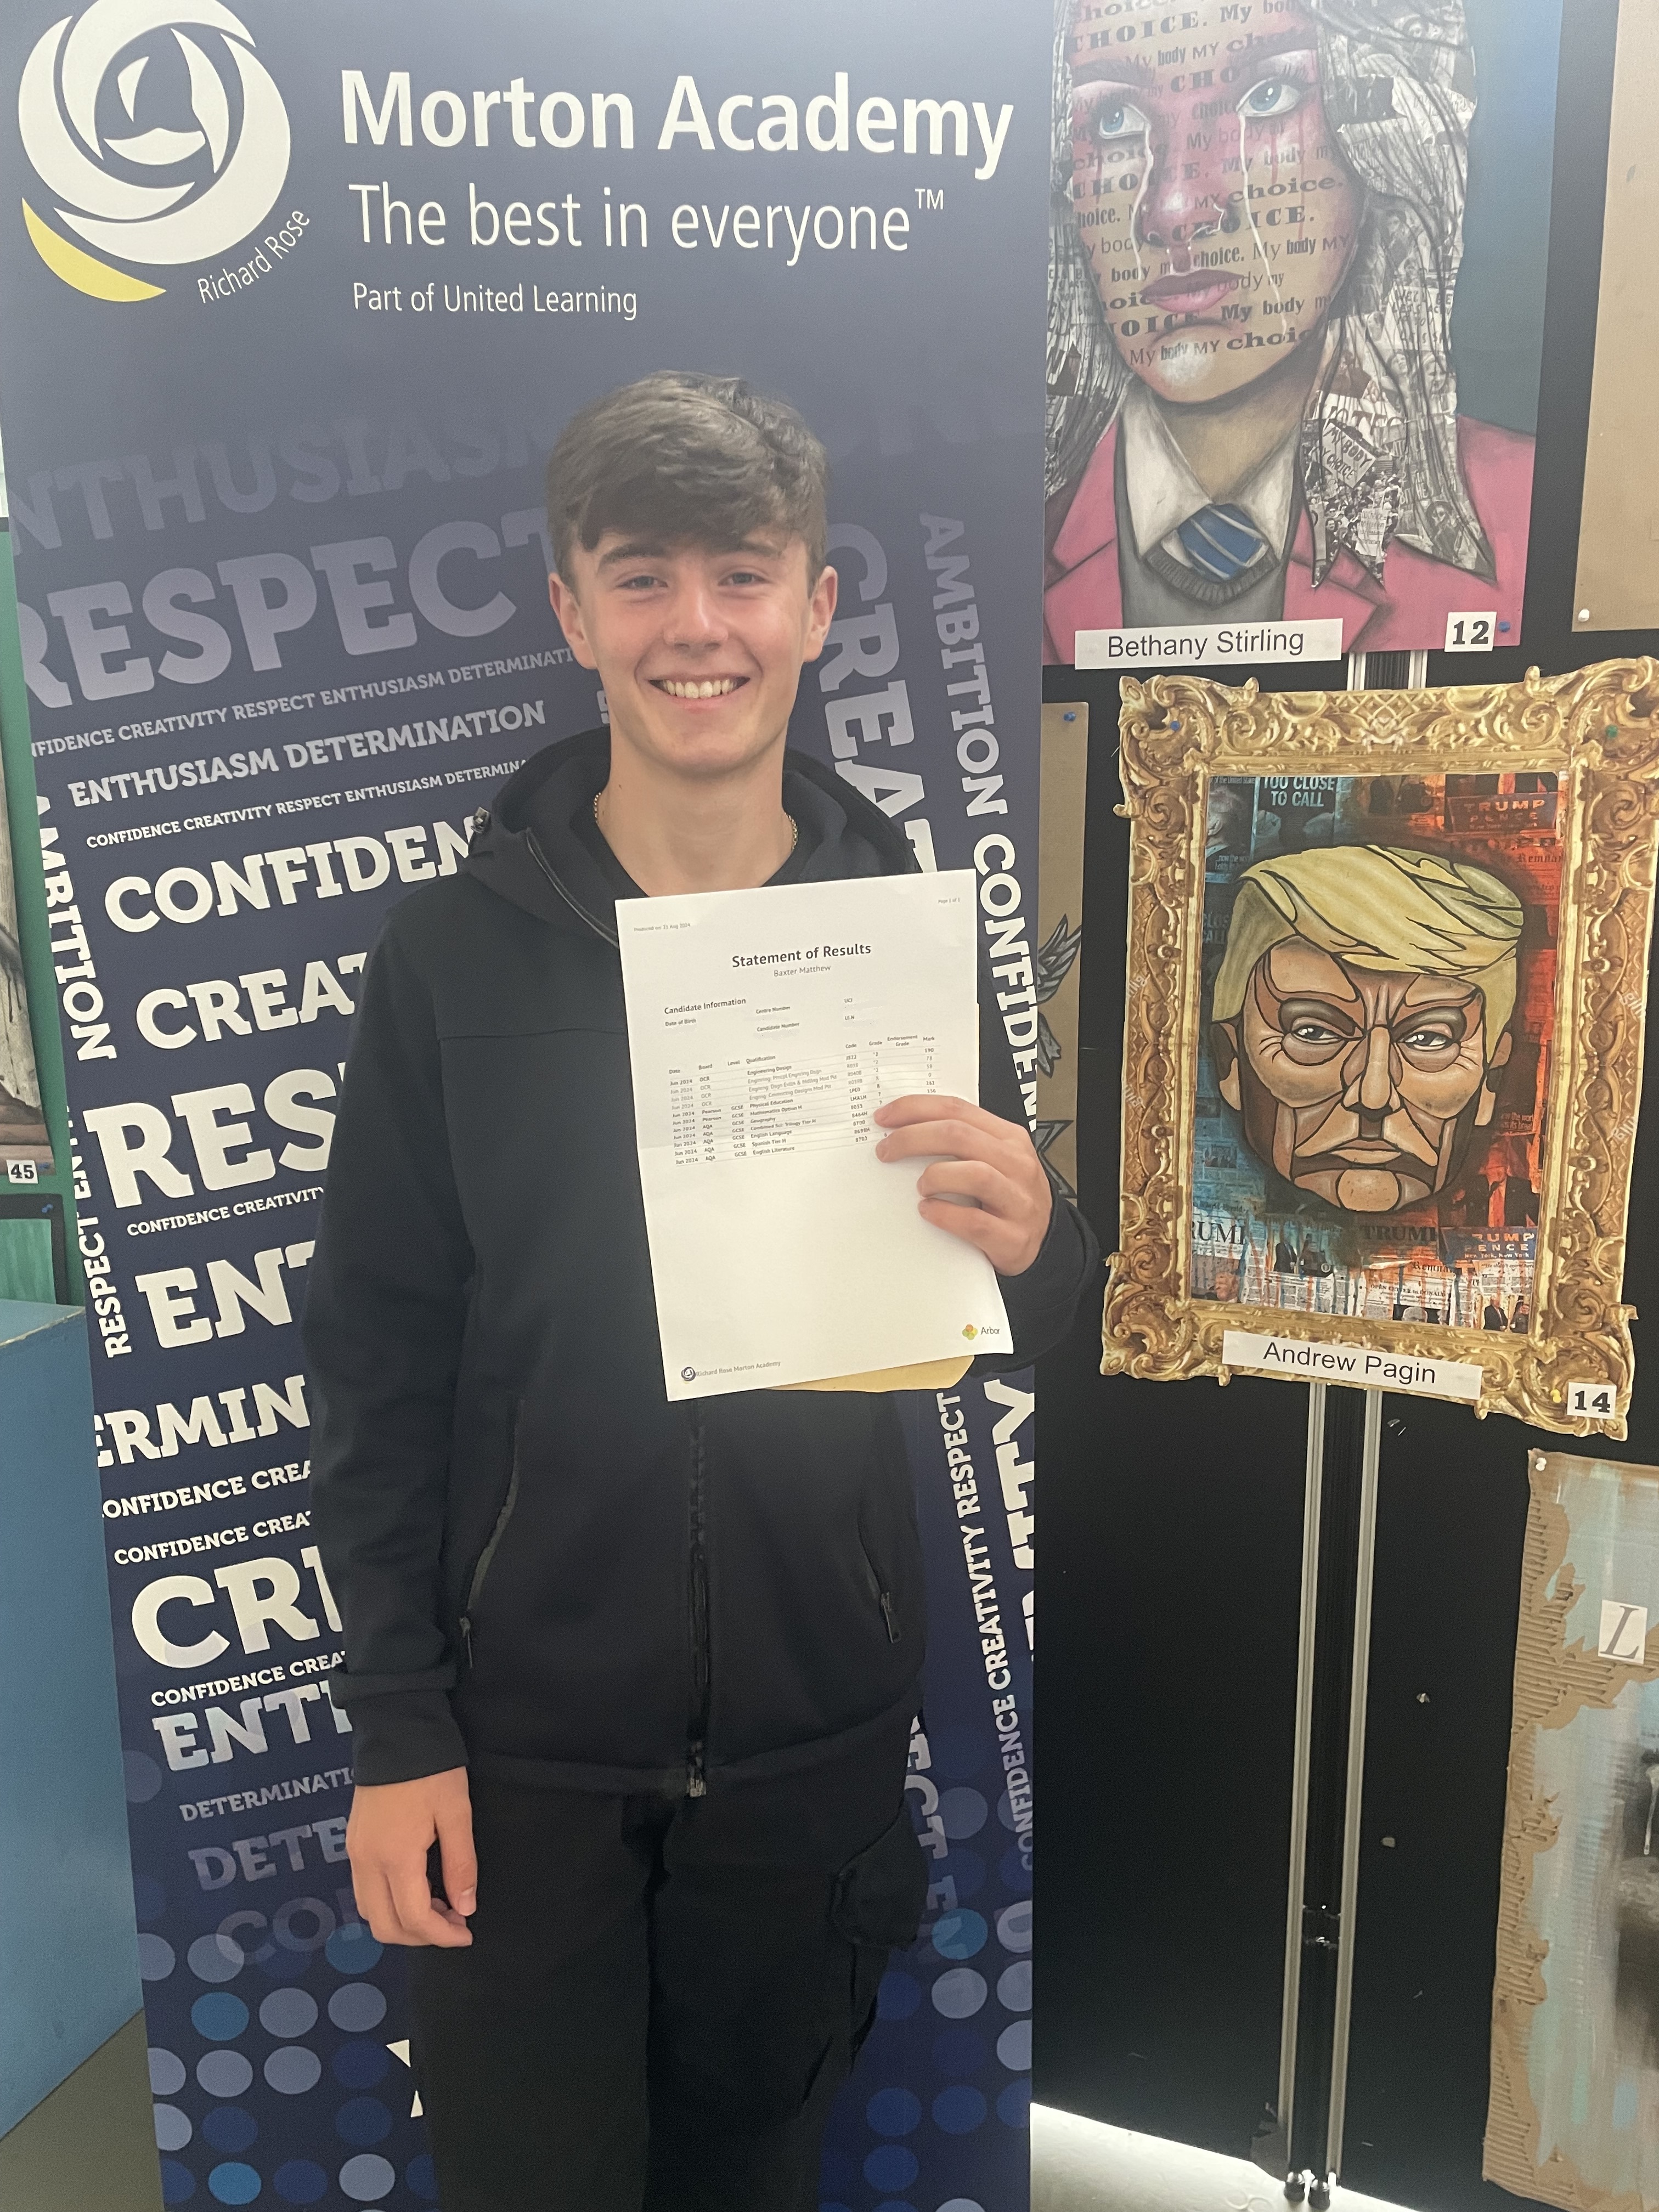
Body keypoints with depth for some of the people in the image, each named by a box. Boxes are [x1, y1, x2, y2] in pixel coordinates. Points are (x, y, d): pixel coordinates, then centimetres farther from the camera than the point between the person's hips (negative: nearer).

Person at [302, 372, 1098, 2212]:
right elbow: (376, 1357, -5)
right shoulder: (452, 953, -8)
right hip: (520, 1737, -1)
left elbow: (1015, 1336, 3)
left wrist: (1031, 1245, -20)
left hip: (817, 1729, 2)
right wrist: (395, 1722, -6)